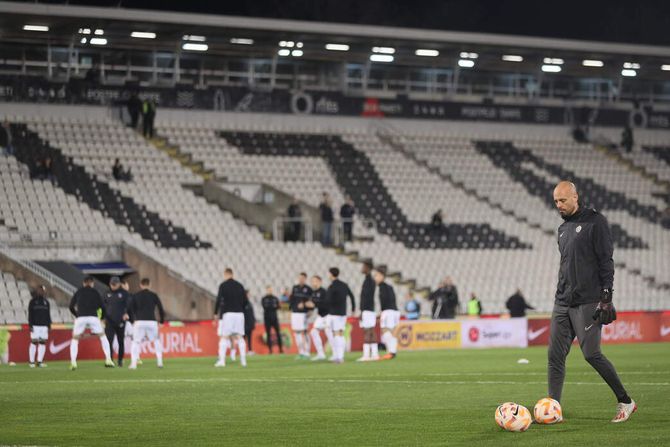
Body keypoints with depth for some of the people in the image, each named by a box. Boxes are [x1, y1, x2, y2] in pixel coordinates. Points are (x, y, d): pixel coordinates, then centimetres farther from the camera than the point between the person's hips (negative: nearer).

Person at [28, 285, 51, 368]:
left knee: (43, 342, 0)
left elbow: (48, 315, 14)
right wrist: (30, 325, -9)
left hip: (44, 326, 4)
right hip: (35, 326, -4)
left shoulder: (46, 302, 12)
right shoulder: (33, 302, 1)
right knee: (34, 342, -6)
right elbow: (30, 314, -2)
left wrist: (49, 326, 9)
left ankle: (40, 361, 4)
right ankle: (31, 362, -3)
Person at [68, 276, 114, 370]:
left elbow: (71, 307, 14)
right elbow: (102, 306, 10)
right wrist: (102, 316, 28)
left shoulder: (78, 292, 18)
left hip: (80, 317, 1)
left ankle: (73, 362, -2)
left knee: (75, 340, 14)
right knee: (103, 337, 15)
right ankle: (108, 360, 7)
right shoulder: (95, 292, 15)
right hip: (93, 317, -1)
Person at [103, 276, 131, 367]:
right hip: (109, 322, 1)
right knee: (109, 341, -9)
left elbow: (128, 305, -4)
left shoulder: (124, 293, 1)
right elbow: (103, 306, 17)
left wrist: (126, 313, -21)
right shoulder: (107, 294, 9)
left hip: (120, 322, -1)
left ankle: (120, 360, 18)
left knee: (121, 342, 7)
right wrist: (104, 317, 10)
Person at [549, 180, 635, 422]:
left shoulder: (595, 222, -5)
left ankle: (625, 402, 4)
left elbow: (606, 261, -10)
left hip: (587, 303, -7)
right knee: (555, 355, -1)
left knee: (591, 354, -10)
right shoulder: (563, 229, 18)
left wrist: (606, 298, -16)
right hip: (562, 302, 7)